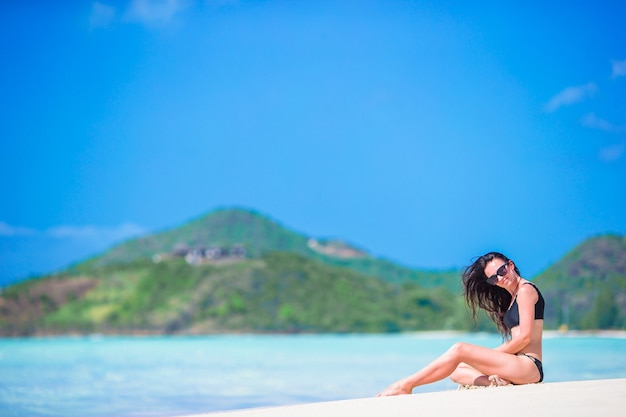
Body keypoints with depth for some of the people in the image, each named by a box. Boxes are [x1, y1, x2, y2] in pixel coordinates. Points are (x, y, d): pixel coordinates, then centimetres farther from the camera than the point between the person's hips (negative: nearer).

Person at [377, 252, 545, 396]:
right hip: (516, 364, 10)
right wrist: (490, 356, 1)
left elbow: (524, 337, -12)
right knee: (456, 371, 5)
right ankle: (494, 381, -22)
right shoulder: (511, 299, 25)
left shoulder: (525, 290, -4)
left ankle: (405, 385, -19)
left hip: (530, 366, -10)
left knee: (459, 349, -18)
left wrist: (492, 354, -4)